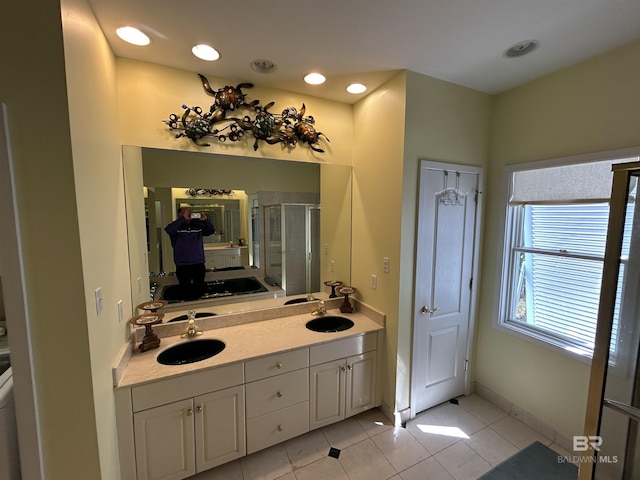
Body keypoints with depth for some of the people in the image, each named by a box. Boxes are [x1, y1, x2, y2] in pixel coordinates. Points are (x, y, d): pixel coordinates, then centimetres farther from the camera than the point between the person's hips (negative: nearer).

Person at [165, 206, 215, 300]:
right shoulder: (176, 226, -1)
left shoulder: (198, 225, 8)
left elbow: (211, 231, 4)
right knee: (185, 290, 5)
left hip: (199, 263, 3)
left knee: (200, 289, 12)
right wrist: (183, 218, -26)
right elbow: (168, 230, -22)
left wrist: (205, 220, -13)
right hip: (182, 265, -3)